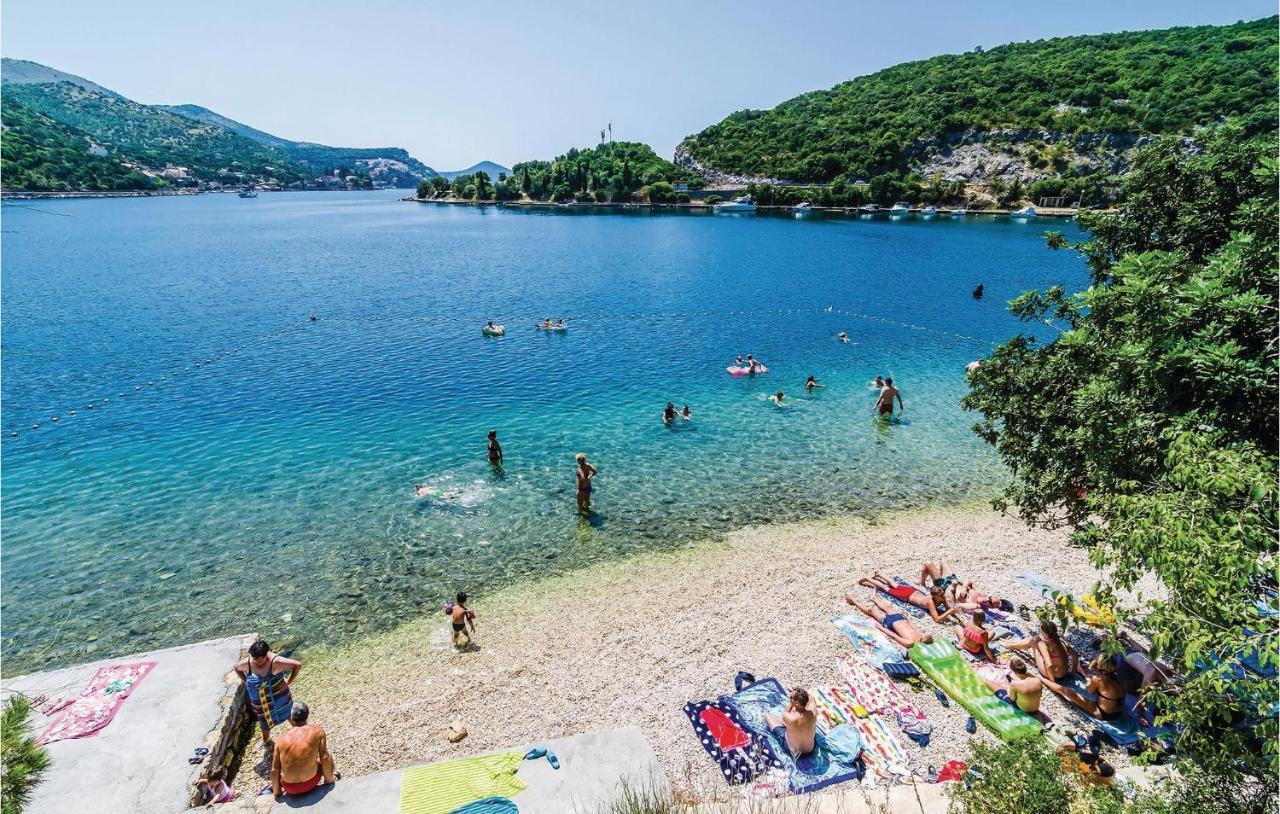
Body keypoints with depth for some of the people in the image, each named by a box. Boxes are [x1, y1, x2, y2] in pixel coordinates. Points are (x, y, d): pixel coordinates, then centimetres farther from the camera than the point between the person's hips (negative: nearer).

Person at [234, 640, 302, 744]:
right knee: (265, 721, 26)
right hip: (260, 702, 4)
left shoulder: (275, 661, -32)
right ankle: (266, 740, 55)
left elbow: (298, 665, -29)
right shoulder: (246, 663, -19)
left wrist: (289, 681, -22)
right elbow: (237, 669, 6)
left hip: (279, 697, -4)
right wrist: (246, 682, -1)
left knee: (290, 716, 15)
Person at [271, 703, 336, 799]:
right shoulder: (318, 731, -8)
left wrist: (276, 792, 15)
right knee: (328, 756, 25)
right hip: (310, 784, -2)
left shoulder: (282, 738, -2)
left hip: (290, 789, 2)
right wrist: (328, 778, 9)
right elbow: (324, 758, -6)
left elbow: (274, 770, 0)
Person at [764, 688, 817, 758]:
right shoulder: (813, 712, -30)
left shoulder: (789, 718, -40)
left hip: (793, 750, -3)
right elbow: (811, 700, -3)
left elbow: (785, 713, -11)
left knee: (768, 716, 10)